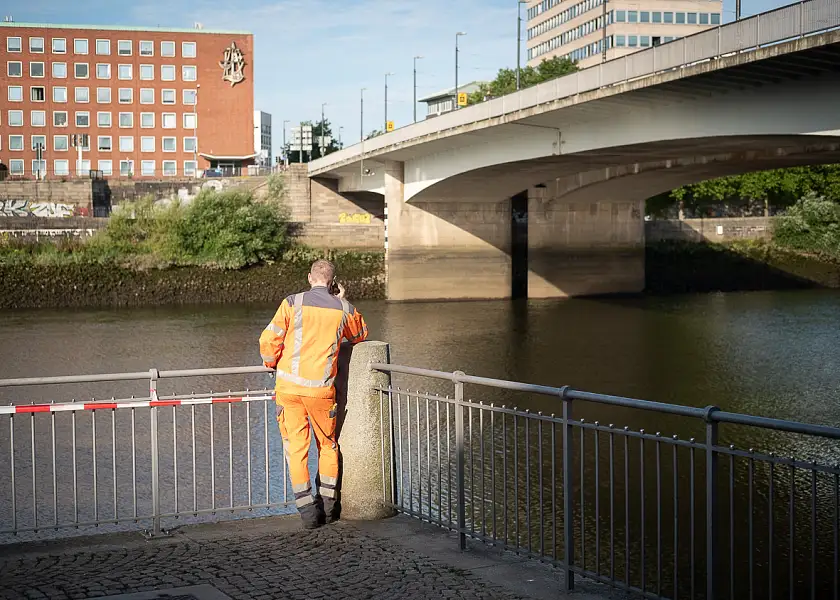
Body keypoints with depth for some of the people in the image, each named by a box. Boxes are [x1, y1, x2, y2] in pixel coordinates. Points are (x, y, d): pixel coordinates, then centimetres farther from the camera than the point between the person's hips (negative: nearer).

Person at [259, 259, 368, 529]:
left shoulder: (293, 303, -3)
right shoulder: (343, 309, 2)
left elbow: (269, 339, -5)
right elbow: (360, 335, 23)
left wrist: (272, 364, 14)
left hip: (288, 385, -1)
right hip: (321, 388, 1)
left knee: (296, 445, 7)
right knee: (327, 445, 19)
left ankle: (307, 509, 4)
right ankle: (328, 505, 24)